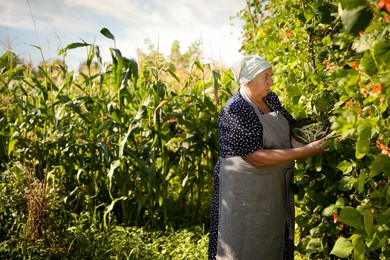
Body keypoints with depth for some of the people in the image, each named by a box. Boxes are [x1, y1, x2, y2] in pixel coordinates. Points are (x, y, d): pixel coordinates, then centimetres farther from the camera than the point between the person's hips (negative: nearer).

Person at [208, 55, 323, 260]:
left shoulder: (270, 99, 2)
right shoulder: (235, 111, -22)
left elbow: (290, 125, 15)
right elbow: (257, 157, -26)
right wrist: (307, 151, -25)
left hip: (275, 188, 8)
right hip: (244, 191, -8)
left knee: (274, 242, 19)